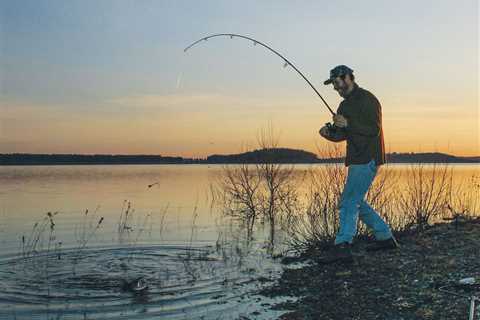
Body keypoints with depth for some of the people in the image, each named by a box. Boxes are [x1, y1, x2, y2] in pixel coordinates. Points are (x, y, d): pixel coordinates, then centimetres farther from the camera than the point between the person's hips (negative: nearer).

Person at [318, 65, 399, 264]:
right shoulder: (345, 105, 18)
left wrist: (348, 123, -27)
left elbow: (374, 129, -18)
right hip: (357, 160, 10)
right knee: (355, 201, 16)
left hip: (367, 159, -10)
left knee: (349, 202, -15)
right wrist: (328, 133, -4)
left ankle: (342, 247, -18)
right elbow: (340, 135, 18)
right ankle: (385, 238, 26)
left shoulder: (367, 99, -10)